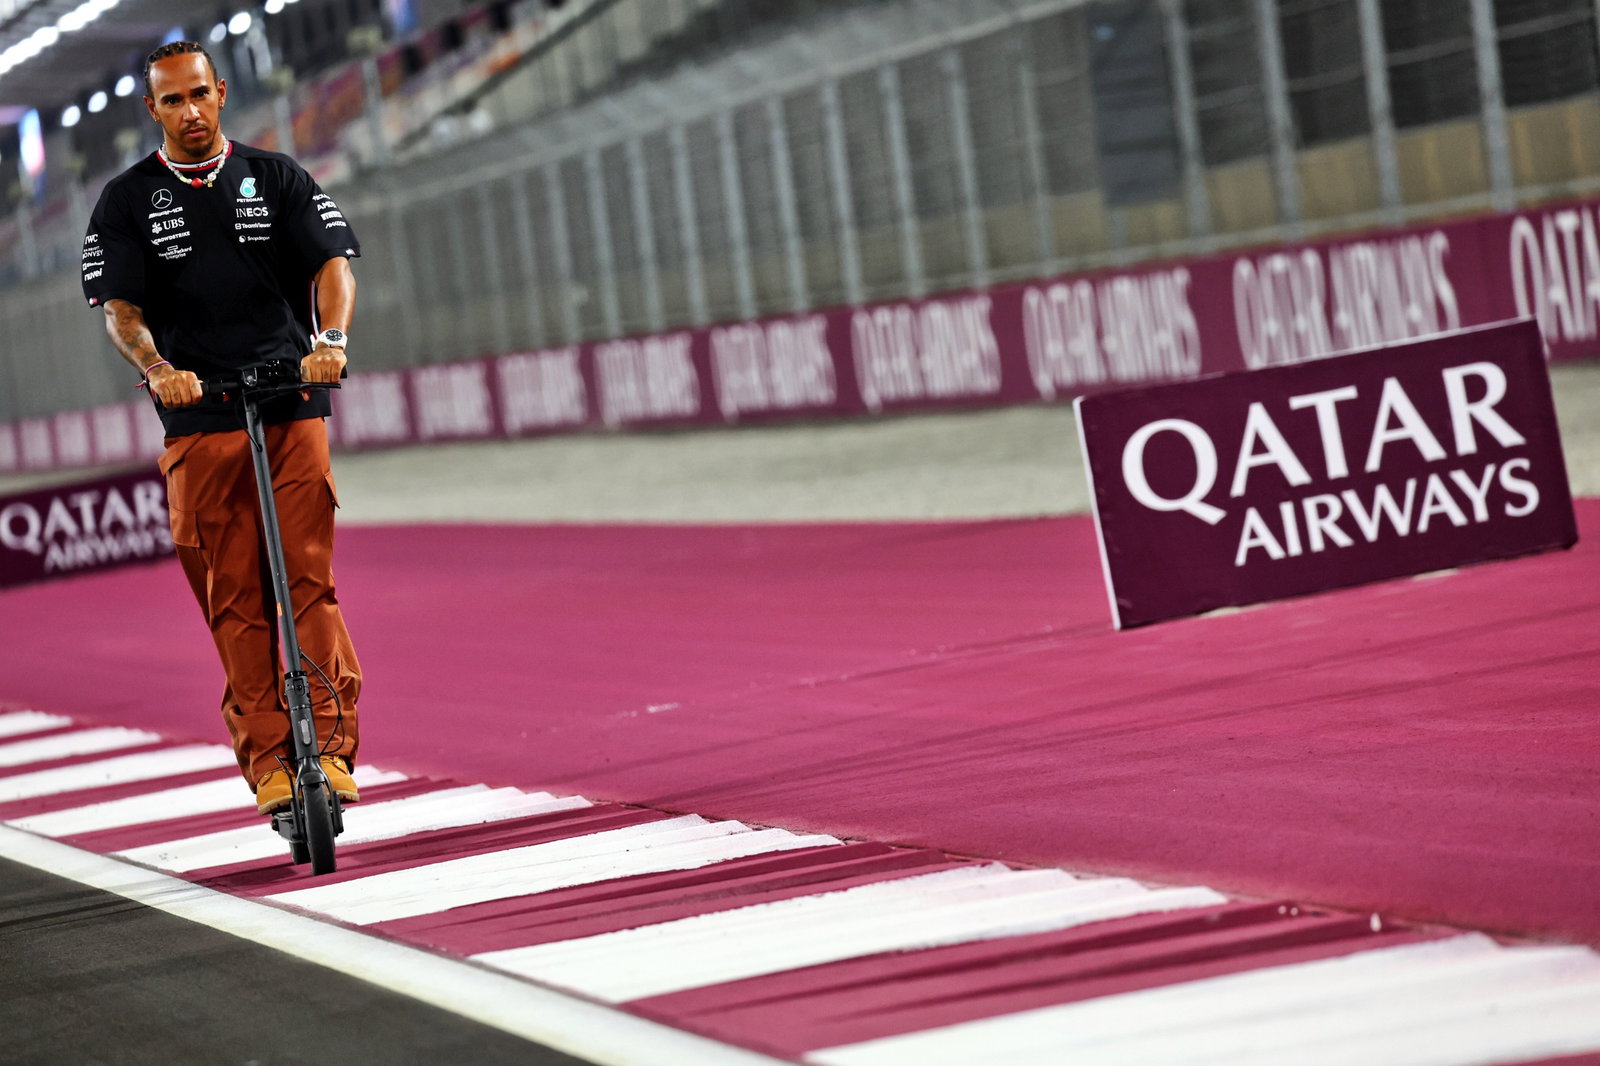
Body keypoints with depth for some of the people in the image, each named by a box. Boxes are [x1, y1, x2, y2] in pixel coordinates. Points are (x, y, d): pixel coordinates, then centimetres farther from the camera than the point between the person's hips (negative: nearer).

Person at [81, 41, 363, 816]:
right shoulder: (127, 200, 9)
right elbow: (120, 308, 1)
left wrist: (331, 338, -19)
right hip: (198, 421, 0)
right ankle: (268, 760, -1)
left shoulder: (276, 178, 11)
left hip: (292, 408, 0)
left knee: (308, 578, -8)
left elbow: (332, 263, 1)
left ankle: (329, 743, -8)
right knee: (234, 599, -3)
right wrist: (156, 368, -20)